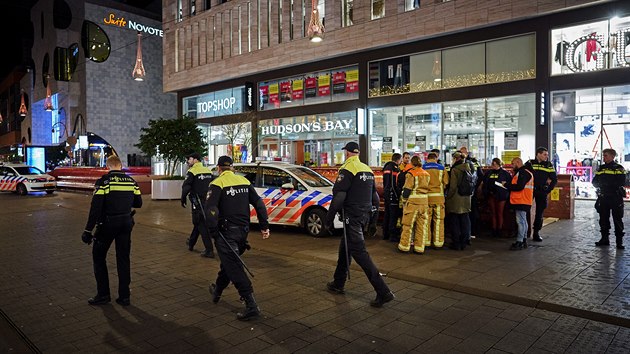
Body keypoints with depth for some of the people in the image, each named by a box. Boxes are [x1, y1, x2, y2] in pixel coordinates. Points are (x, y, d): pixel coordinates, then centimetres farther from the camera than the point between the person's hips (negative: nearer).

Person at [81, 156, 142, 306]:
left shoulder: (103, 181, -11)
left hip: (108, 224, -4)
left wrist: (88, 230, -13)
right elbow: (138, 203, 8)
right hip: (126, 223, 4)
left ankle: (103, 294, 15)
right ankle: (124, 296, 15)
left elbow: (95, 208, -16)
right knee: (123, 259, 11)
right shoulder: (131, 181, 2)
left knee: (99, 257, 14)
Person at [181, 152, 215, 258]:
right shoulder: (209, 171, 11)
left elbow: (186, 187, -15)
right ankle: (191, 242, 40)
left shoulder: (192, 172, -10)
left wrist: (183, 199, -1)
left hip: (197, 202, -7)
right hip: (207, 201, 7)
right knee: (198, 222, 22)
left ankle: (209, 250, -7)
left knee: (202, 225, -4)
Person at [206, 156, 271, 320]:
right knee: (229, 262, 24)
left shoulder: (217, 184, -9)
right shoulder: (244, 181, 8)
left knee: (234, 267, -5)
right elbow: (259, 203, 5)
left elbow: (210, 209, -20)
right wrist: (264, 226, 6)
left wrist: (213, 232, -13)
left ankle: (251, 306, -10)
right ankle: (217, 291, 44)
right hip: (243, 231, 7)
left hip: (226, 232, -6)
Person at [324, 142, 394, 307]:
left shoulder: (347, 169, -12)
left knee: (359, 252, -8)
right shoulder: (368, 170, 14)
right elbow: (375, 196, 19)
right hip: (364, 215, 9)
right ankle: (338, 284, 32)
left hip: (352, 217, -9)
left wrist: (329, 219, -12)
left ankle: (383, 292, -13)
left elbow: (338, 197, -18)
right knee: (345, 248, 20)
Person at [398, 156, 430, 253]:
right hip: (424, 201, 5)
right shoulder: (426, 174, 10)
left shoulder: (411, 174, -9)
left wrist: (403, 200, 2)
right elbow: (427, 188, 15)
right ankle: (420, 248, 13)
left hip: (413, 201, -5)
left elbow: (407, 189, -10)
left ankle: (404, 246, 10)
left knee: (408, 224, 5)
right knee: (421, 225, 9)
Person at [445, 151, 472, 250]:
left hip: (455, 200, -6)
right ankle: (463, 243, 18)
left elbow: (452, 186, -15)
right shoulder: (467, 169, 7)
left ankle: (456, 243, 8)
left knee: (454, 222, 3)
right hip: (466, 200, 7)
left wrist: (448, 197, -5)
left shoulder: (455, 169, -14)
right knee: (464, 221, 11)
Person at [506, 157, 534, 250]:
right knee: (523, 221, 14)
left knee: (520, 221, -10)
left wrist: (507, 185, -13)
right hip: (520, 201, 11)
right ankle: (524, 240, 22)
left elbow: (519, 186, -22)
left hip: (521, 201, -11)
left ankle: (519, 242, -9)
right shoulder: (520, 172, 19)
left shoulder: (522, 173, -14)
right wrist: (509, 185, 3)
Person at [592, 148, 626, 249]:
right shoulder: (601, 168, 12)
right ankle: (604, 239, 19)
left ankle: (619, 241, 5)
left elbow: (621, 182, -15)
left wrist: (607, 183, -19)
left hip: (616, 198, -5)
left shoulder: (619, 168, -3)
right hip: (603, 198, 5)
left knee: (617, 219, -1)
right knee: (603, 219, 9)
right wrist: (599, 184, -11)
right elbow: (594, 182, 9)